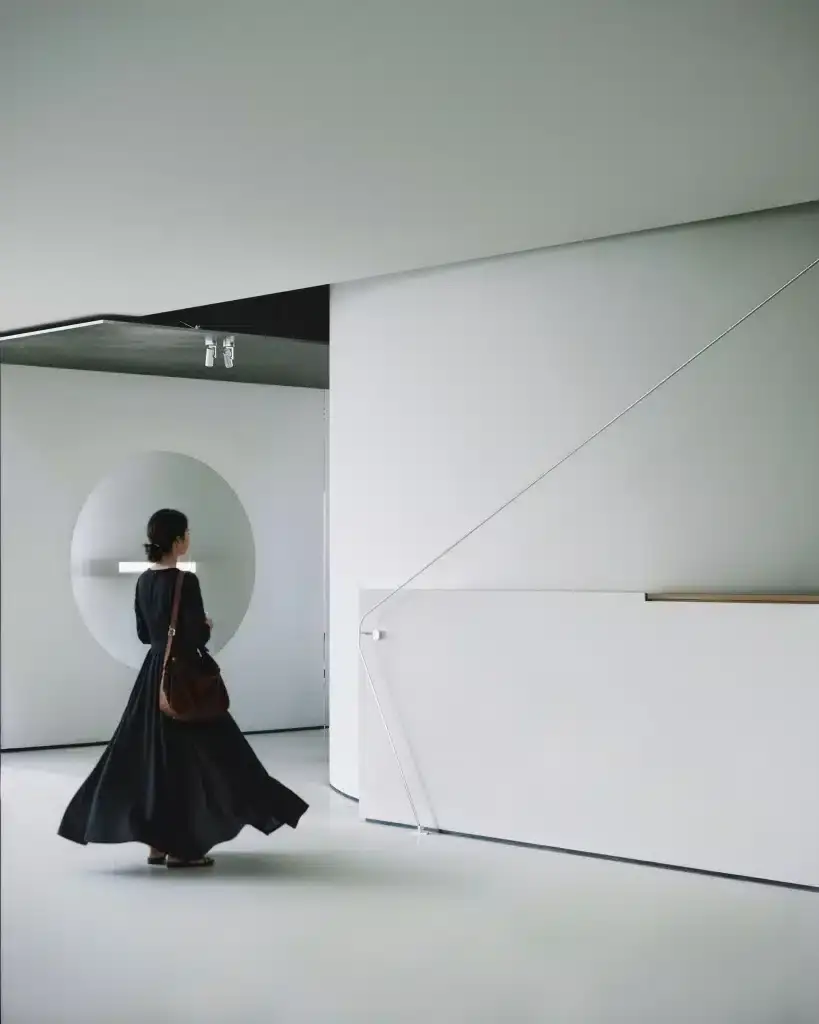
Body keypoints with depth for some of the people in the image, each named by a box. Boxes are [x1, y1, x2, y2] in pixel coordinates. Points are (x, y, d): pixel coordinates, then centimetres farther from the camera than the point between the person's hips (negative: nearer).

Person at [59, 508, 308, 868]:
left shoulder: (144, 580, 6)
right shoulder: (185, 582, -18)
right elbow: (197, 636, -18)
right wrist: (207, 627, 2)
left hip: (153, 673, 8)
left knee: (153, 753, 11)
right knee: (185, 756, 0)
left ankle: (157, 843, 15)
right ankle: (180, 847, 3)